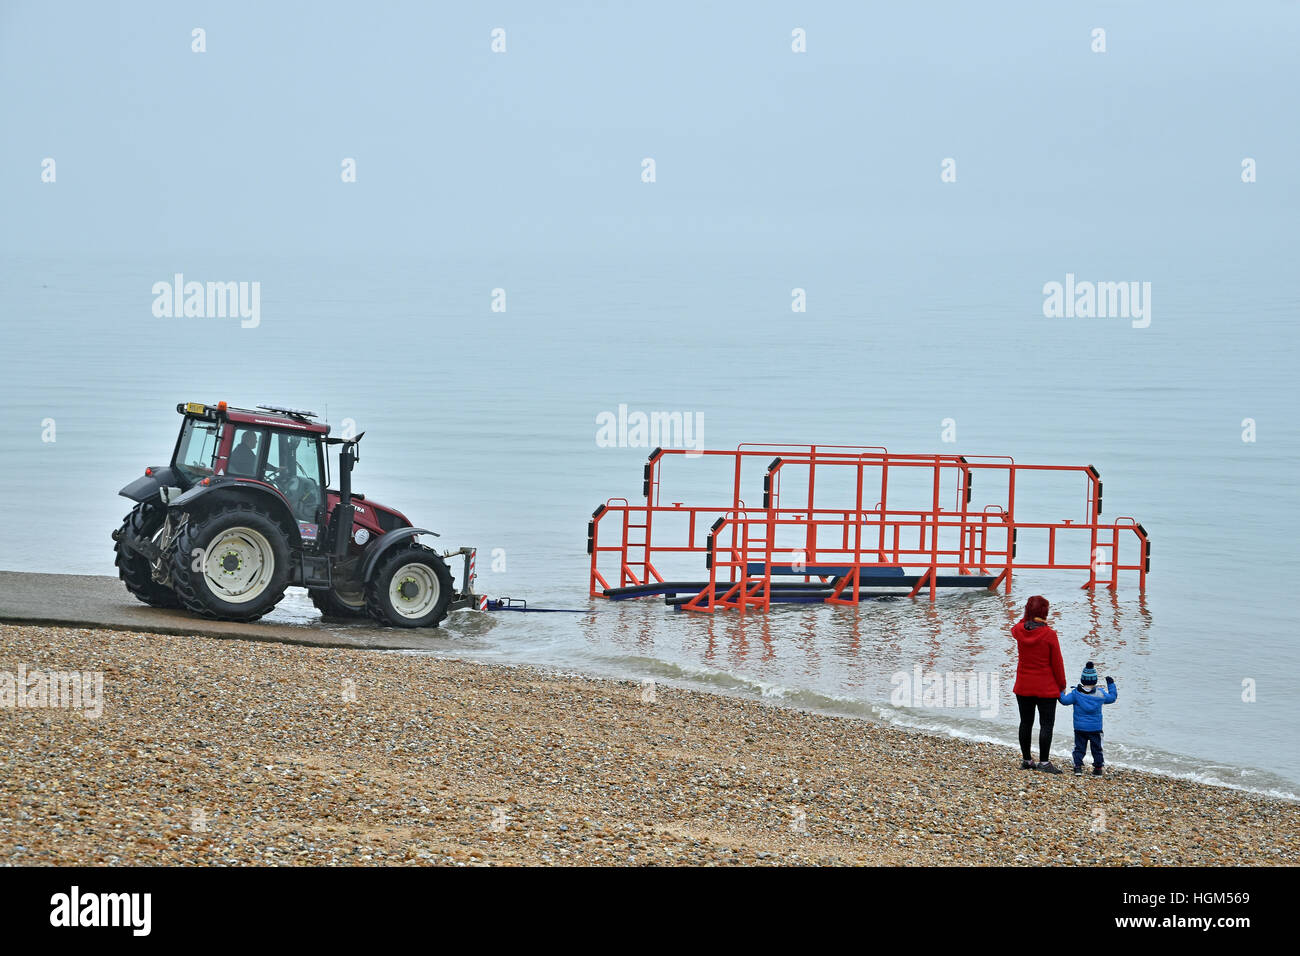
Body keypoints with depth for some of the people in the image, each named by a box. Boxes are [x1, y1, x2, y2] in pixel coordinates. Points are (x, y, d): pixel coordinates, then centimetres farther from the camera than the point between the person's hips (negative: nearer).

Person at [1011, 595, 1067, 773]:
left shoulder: (1019, 630, -6)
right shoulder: (1049, 634, -16)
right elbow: (1057, 662, -10)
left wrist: (1029, 619, 5)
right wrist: (1061, 684, 2)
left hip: (1023, 687, 4)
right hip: (1046, 688, -4)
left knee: (1025, 722, 13)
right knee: (1046, 724, 1)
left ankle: (1026, 760, 19)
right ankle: (1044, 761, -2)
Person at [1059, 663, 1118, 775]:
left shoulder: (1076, 693, -9)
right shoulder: (1100, 694, -4)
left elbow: (1065, 700, -6)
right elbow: (1112, 697, 12)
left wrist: (1061, 693, 14)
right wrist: (1111, 685, 24)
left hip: (1079, 728, -1)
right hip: (1095, 728, 1)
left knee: (1079, 748, 8)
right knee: (1096, 748, 10)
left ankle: (1078, 766, -2)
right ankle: (1098, 768, 11)